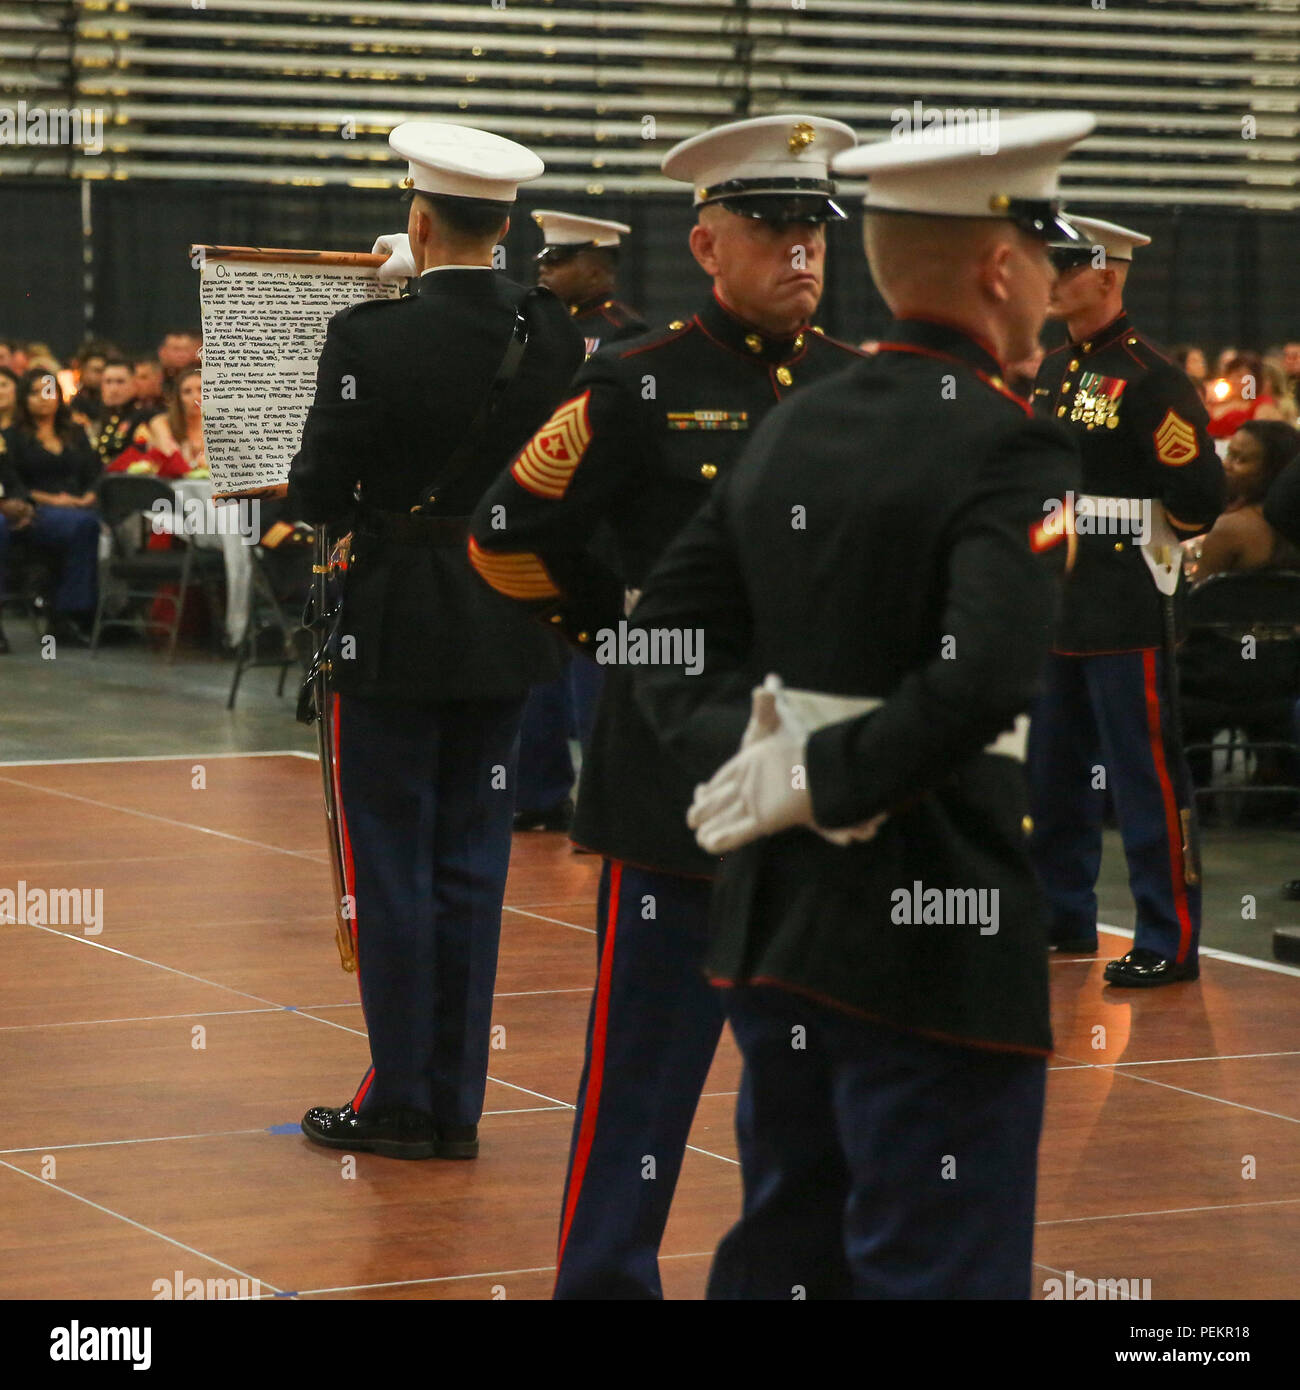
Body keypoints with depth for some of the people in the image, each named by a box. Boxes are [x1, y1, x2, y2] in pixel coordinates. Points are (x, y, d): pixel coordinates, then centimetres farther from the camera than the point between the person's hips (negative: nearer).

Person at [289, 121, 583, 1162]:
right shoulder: (556, 336, -3)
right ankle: (458, 1103, 15)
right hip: (507, 634, 4)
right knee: (472, 864, 11)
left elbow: (318, 497, -13)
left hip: (396, 631, -4)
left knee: (392, 865, 4)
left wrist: (316, 487, 7)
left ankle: (402, 1102, 9)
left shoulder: (369, 338, -16)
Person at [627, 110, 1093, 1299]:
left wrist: (741, 752, -3)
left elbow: (673, 626, 10)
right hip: (934, 940, -8)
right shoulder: (1010, 452, -15)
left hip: (774, 923, 8)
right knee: (938, 1263, 0)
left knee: (781, 1250, 18)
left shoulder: (794, 429, 8)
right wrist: (819, 782, -16)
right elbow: (983, 683, -27)